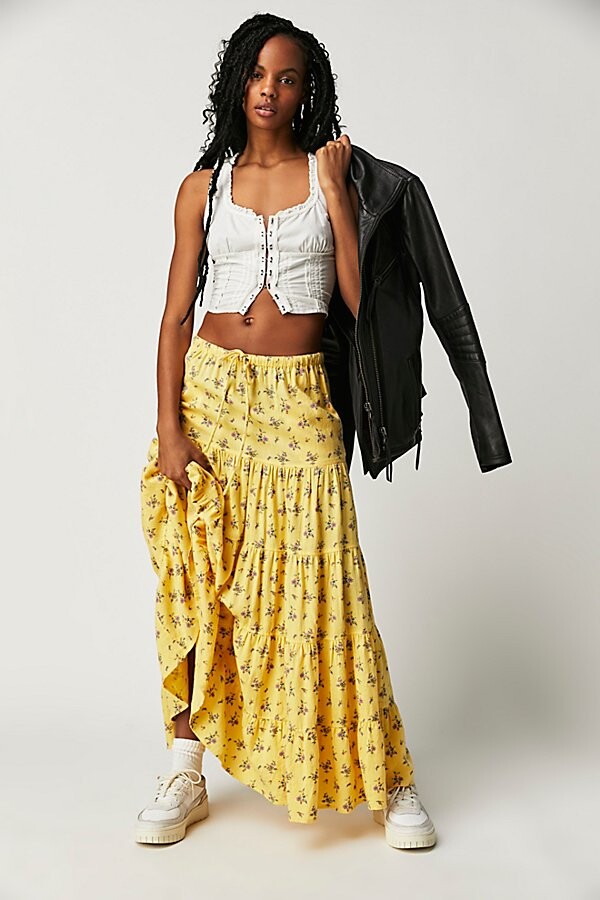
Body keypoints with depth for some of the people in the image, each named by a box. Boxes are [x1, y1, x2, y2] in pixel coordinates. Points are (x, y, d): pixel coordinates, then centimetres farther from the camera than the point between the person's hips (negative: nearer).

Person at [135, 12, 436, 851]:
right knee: (198, 581, 4)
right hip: (210, 391, 2)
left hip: (298, 402, -1)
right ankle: (186, 773, 18)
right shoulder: (203, 186, 8)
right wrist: (169, 428, -7)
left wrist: (333, 193, -9)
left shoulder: (331, 175, 6)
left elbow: (362, 301, -5)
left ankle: (388, 779, 10)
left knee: (319, 583, -4)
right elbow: (176, 315, 4)